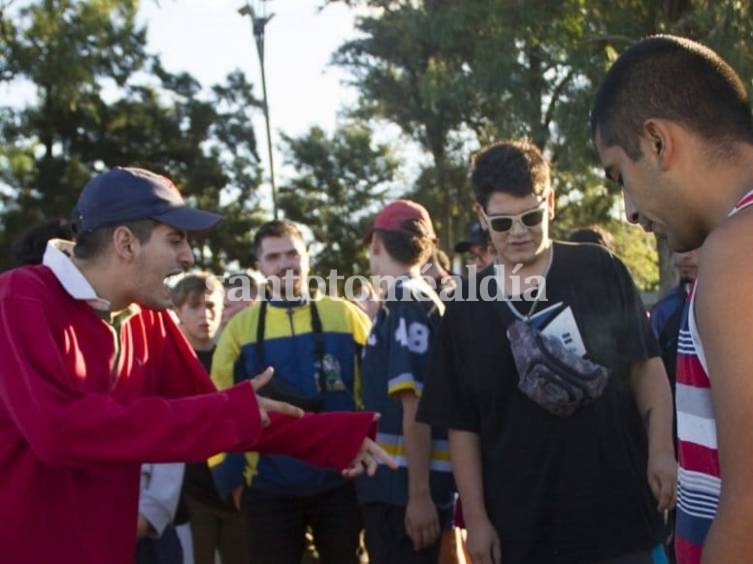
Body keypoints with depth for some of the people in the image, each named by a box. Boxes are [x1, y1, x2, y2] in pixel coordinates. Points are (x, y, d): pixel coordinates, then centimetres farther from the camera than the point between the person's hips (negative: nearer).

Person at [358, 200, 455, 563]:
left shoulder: (406, 306, -14)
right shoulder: (421, 302, 14)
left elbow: (415, 404, -20)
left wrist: (420, 495, -21)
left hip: (405, 489, -9)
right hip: (393, 485, 9)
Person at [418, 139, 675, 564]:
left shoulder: (600, 270, -1)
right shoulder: (467, 308, 2)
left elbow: (645, 364, 2)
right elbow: (462, 425, 3)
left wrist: (661, 450, -9)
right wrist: (476, 517, -1)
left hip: (618, 510, -1)